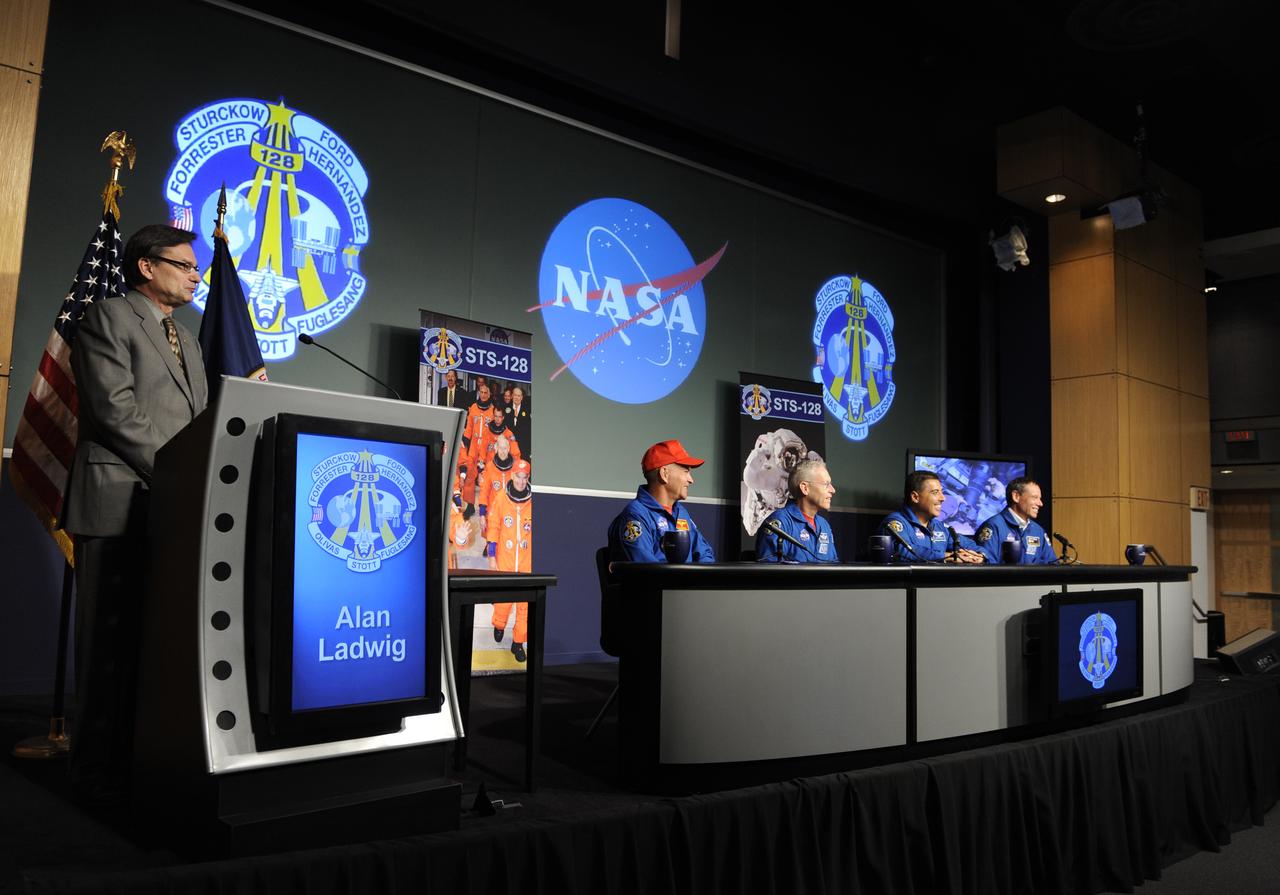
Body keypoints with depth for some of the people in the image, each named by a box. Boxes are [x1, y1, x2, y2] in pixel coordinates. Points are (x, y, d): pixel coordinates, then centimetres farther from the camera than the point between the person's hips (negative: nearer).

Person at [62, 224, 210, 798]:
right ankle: (100, 765, 6)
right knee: (111, 636, -2)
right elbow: (116, 410, -12)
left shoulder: (187, 341, 24)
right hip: (120, 503, -7)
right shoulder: (109, 319, 0)